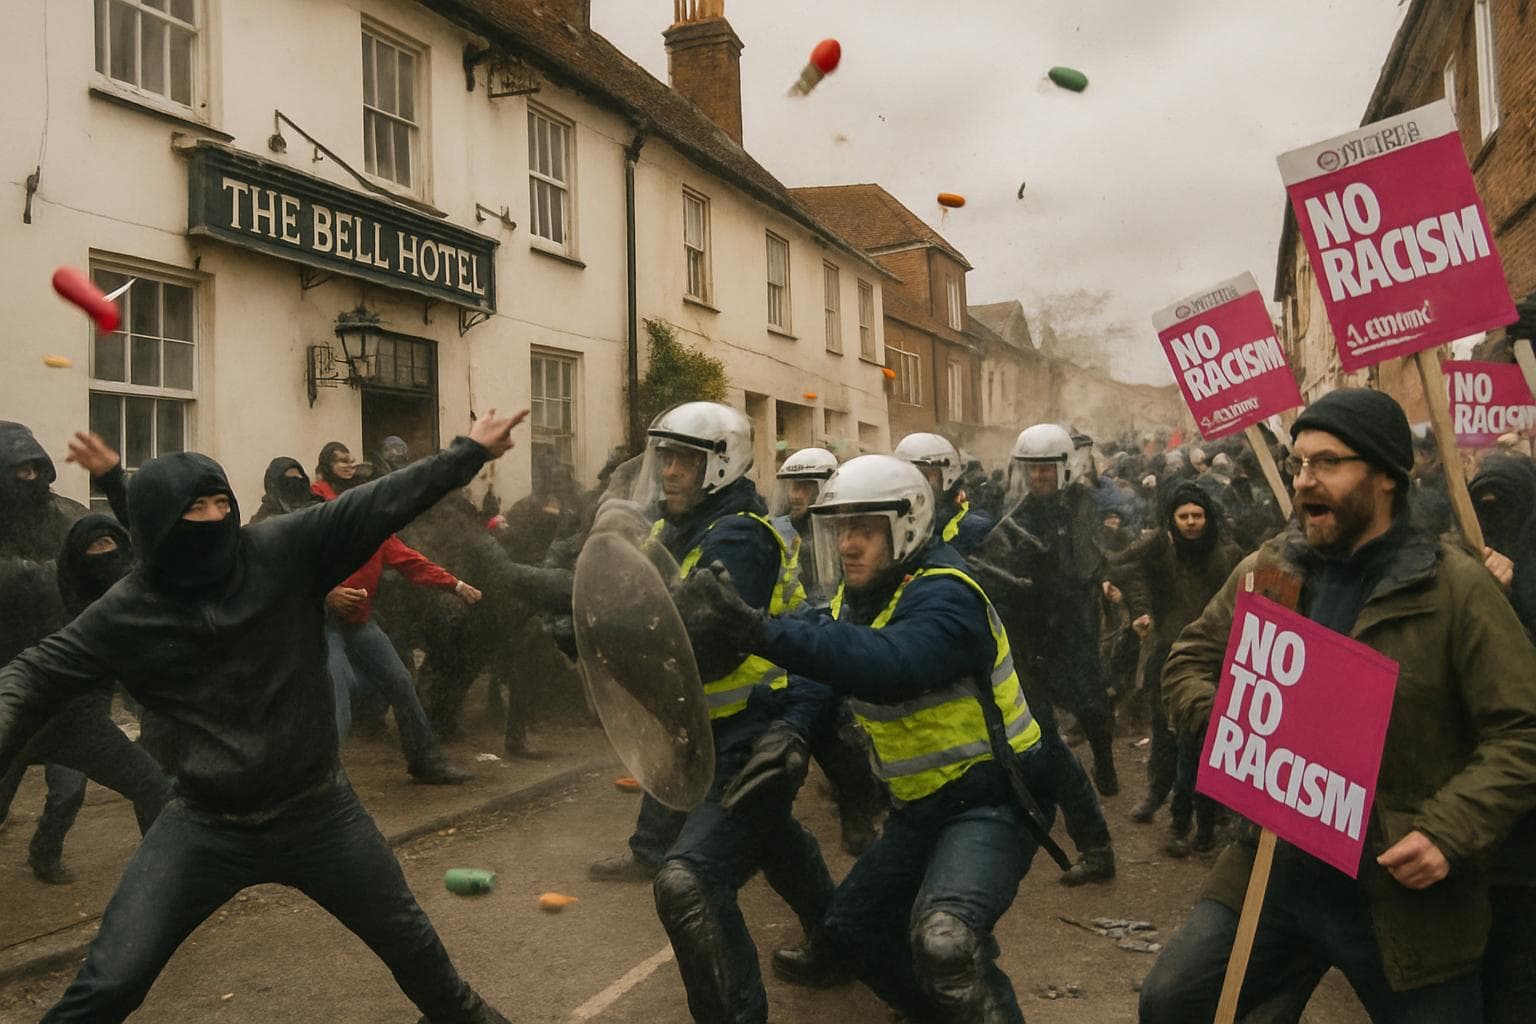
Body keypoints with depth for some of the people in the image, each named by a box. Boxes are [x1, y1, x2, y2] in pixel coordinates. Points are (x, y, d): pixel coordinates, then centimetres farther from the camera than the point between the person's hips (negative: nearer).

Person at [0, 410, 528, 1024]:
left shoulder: (283, 551, -12)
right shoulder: (126, 613, -9)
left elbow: (378, 505, -14)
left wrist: (470, 452, -16)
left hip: (317, 810, 1)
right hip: (205, 825, 0)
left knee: (405, 934, 17)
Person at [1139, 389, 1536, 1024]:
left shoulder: (1457, 589, -9)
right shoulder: (1266, 572, 3)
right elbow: (1189, 662, 13)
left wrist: (1447, 832, -20)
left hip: (1403, 894, -3)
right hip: (1270, 873, 3)